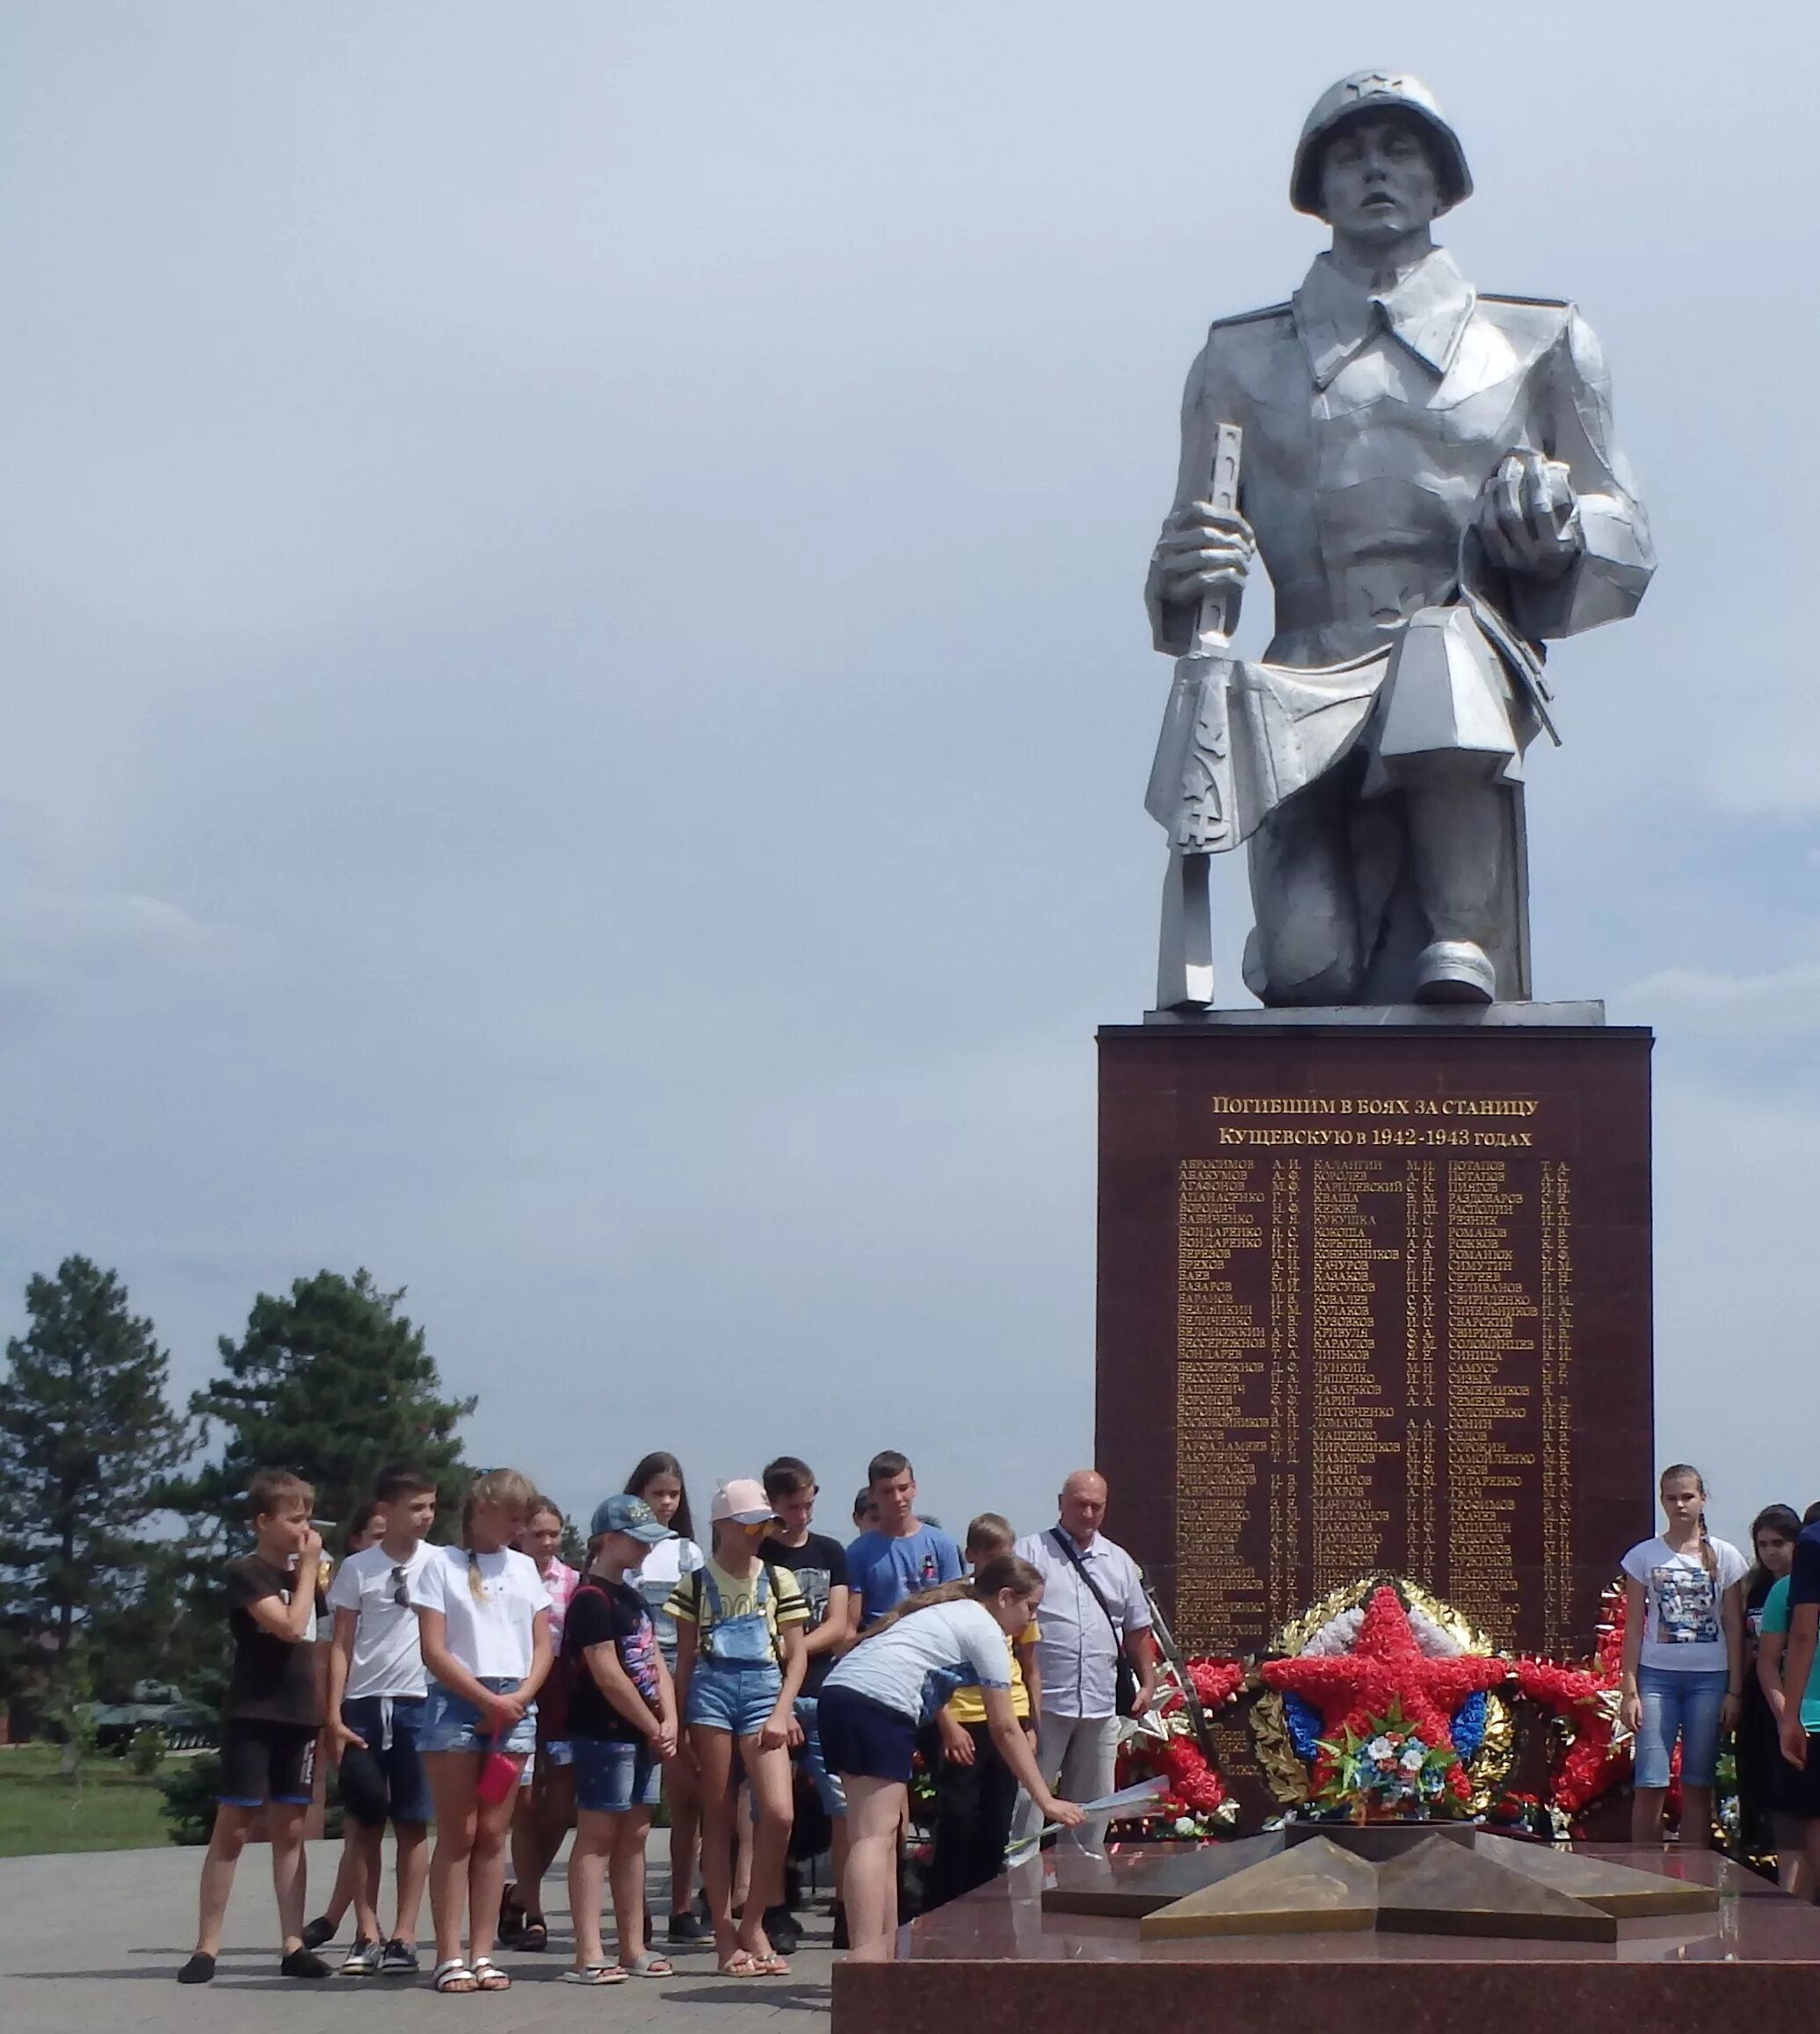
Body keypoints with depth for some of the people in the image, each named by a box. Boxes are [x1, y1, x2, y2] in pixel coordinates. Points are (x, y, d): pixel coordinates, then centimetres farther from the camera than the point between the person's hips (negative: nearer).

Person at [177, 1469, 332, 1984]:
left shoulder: (297, 1574, 14)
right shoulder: (247, 1572, -8)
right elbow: (291, 1627, -21)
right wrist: (310, 1566, -12)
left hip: (298, 1717, 6)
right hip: (252, 1716, -6)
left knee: (290, 1830, 5)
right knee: (233, 1828, -5)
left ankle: (293, 1945, 5)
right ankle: (206, 1947, -3)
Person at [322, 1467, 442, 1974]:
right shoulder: (358, 1568, 2)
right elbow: (341, 1645, 4)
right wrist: (334, 1714, -3)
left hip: (419, 1705, 0)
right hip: (363, 1706, 0)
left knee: (412, 1824, 2)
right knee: (364, 1823, 3)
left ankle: (404, 1938, 7)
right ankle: (367, 1936, 9)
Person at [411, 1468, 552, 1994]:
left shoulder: (525, 1568, 15)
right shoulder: (442, 1564, 1)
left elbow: (543, 1648, 11)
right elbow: (433, 1651, -6)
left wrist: (519, 1698, -6)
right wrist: (488, 1699, -10)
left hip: (516, 1707, 4)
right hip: (457, 1703, -4)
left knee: (492, 1835, 3)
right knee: (457, 1833, -5)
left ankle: (482, 1954, 4)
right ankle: (450, 1956, -4)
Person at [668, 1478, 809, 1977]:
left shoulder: (778, 1580, 10)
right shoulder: (697, 1582, 7)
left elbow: (796, 1655, 8)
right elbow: (685, 1659, 8)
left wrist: (782, 1711, -5)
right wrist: (678, 1722, 2)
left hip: (764, 1689, 1)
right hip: (710, 1689, -1)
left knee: (778, 1813, -13)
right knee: (717, 1817, 1)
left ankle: (753, 1925, 3)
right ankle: (725, 1938, 6)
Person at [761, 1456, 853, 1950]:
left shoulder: (830, 1553, 13)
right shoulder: (755, 1557, 4)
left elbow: (838, 1627, 6)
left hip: (825, 1693, 3)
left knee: (846, 1806, -2)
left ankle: (847, 1911, 4)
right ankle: (776, 1914, 5)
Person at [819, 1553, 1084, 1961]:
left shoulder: (949, 1610, 29)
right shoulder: (985, 1630, 4)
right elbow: (1005, 1730, 2)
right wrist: (1046, 1801, 4)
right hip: (879, 1702, -9)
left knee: (885, 1834, 12)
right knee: (875, 1836, -14)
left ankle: (884, 1959, 12)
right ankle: (866, 1960, -24)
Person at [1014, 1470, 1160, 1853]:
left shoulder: (1119, 1562, 15)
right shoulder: (1031, 1553, -1)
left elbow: (1137, 1630, 21)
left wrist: (1147, 1682, 12)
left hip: (1100, 1705, 5)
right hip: (1043, 1702, -5)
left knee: (1092, 1806, 11)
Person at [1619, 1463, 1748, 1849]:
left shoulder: (1724, 1557, 5)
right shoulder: (1644, 1556, 5)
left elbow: (1734, 1628, 6)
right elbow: (1634, 1627, 5)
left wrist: (1734, 1691, 0)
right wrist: (1629, 1690, -1)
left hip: (1709, 1677, 0)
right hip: (1657, 1675, 0)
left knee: (1698, 1785, 4)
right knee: (1650, 1784, -7)